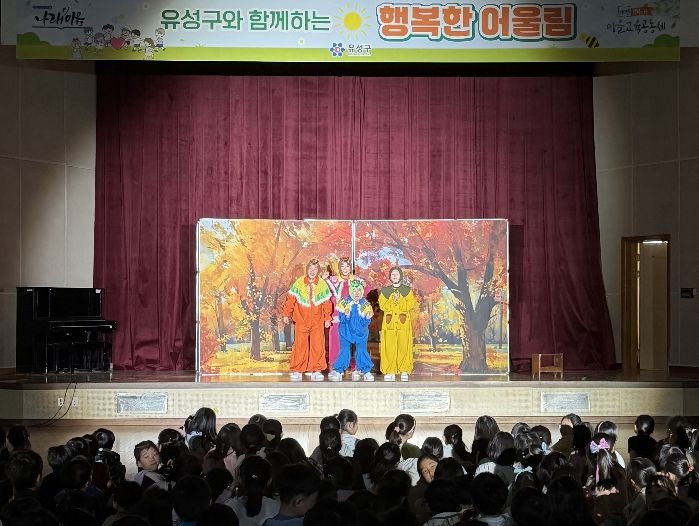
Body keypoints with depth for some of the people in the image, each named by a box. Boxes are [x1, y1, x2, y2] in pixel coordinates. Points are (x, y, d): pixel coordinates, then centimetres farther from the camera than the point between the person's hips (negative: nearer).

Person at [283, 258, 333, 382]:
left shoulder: (323, 285, 2)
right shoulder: (299, 283, -2)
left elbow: (327, 303, 8)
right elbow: (290, 299, 3)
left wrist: (327, 318, 7)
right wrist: (287, 314, 3)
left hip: (317, 322, 1)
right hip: (301, 321, -1)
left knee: (318, 346, -2)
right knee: (300, 346, -2)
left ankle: (316, 370, 7)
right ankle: (297, 371, 6)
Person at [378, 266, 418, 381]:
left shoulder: (407, 290, 10)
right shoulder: (385, 291, 14)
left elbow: (411, 304, -3)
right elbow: (382, 305, 0)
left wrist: (398, 301, -12)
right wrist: (393, 301, -13)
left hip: (403, 322, -1)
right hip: (389, 322, 1)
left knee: (404, 347, -5)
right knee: (389, 348, -5)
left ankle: (404, 371, 1)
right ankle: (389, 372, -2)